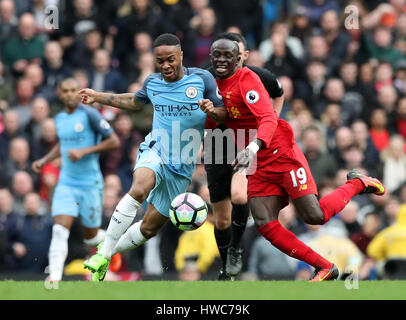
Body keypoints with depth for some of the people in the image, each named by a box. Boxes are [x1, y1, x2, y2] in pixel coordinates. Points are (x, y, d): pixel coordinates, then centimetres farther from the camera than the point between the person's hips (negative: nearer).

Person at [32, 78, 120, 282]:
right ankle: (54, 279, -17)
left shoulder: (89, 115, -11)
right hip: (66, 184, 4)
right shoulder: (59, 118, 9)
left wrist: (84, 151, -20)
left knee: (91, 237, 8)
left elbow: (114, 141, -13)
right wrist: (44, 160, 14)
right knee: (59, 231, -14)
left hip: (90, 185, -4)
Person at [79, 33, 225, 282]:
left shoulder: (202, 79, -3)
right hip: (155, 151, 0)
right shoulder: (153, 83, 6)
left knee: (149, 229, 5)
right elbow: (135, 102, 28)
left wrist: (212, 111, -22)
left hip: (181, 167, 0)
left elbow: (224, 113, 1)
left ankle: (111, 251, 32)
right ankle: (103, 253, -33)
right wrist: (98, 97, 24)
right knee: (140, 189, -35)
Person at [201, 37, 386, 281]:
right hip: (258, 165, 7)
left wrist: (253, 148, -43)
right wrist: (209, 112, -7)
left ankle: (357, 183, 16)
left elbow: (269, 119, -24)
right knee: (266, 226, -10)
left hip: (282, 153, -7)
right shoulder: (215, 86, 11)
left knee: (315, 216, -13)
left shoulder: (246, 79, -12)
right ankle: (325, 268, -1)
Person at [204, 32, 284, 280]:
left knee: (239, 196, -32)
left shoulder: (260, 77, -10)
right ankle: (227, 271, 31)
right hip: (217, 150, 2)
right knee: (222, 220, 7)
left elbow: (279, 94, 14)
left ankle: (235, 248, -5)